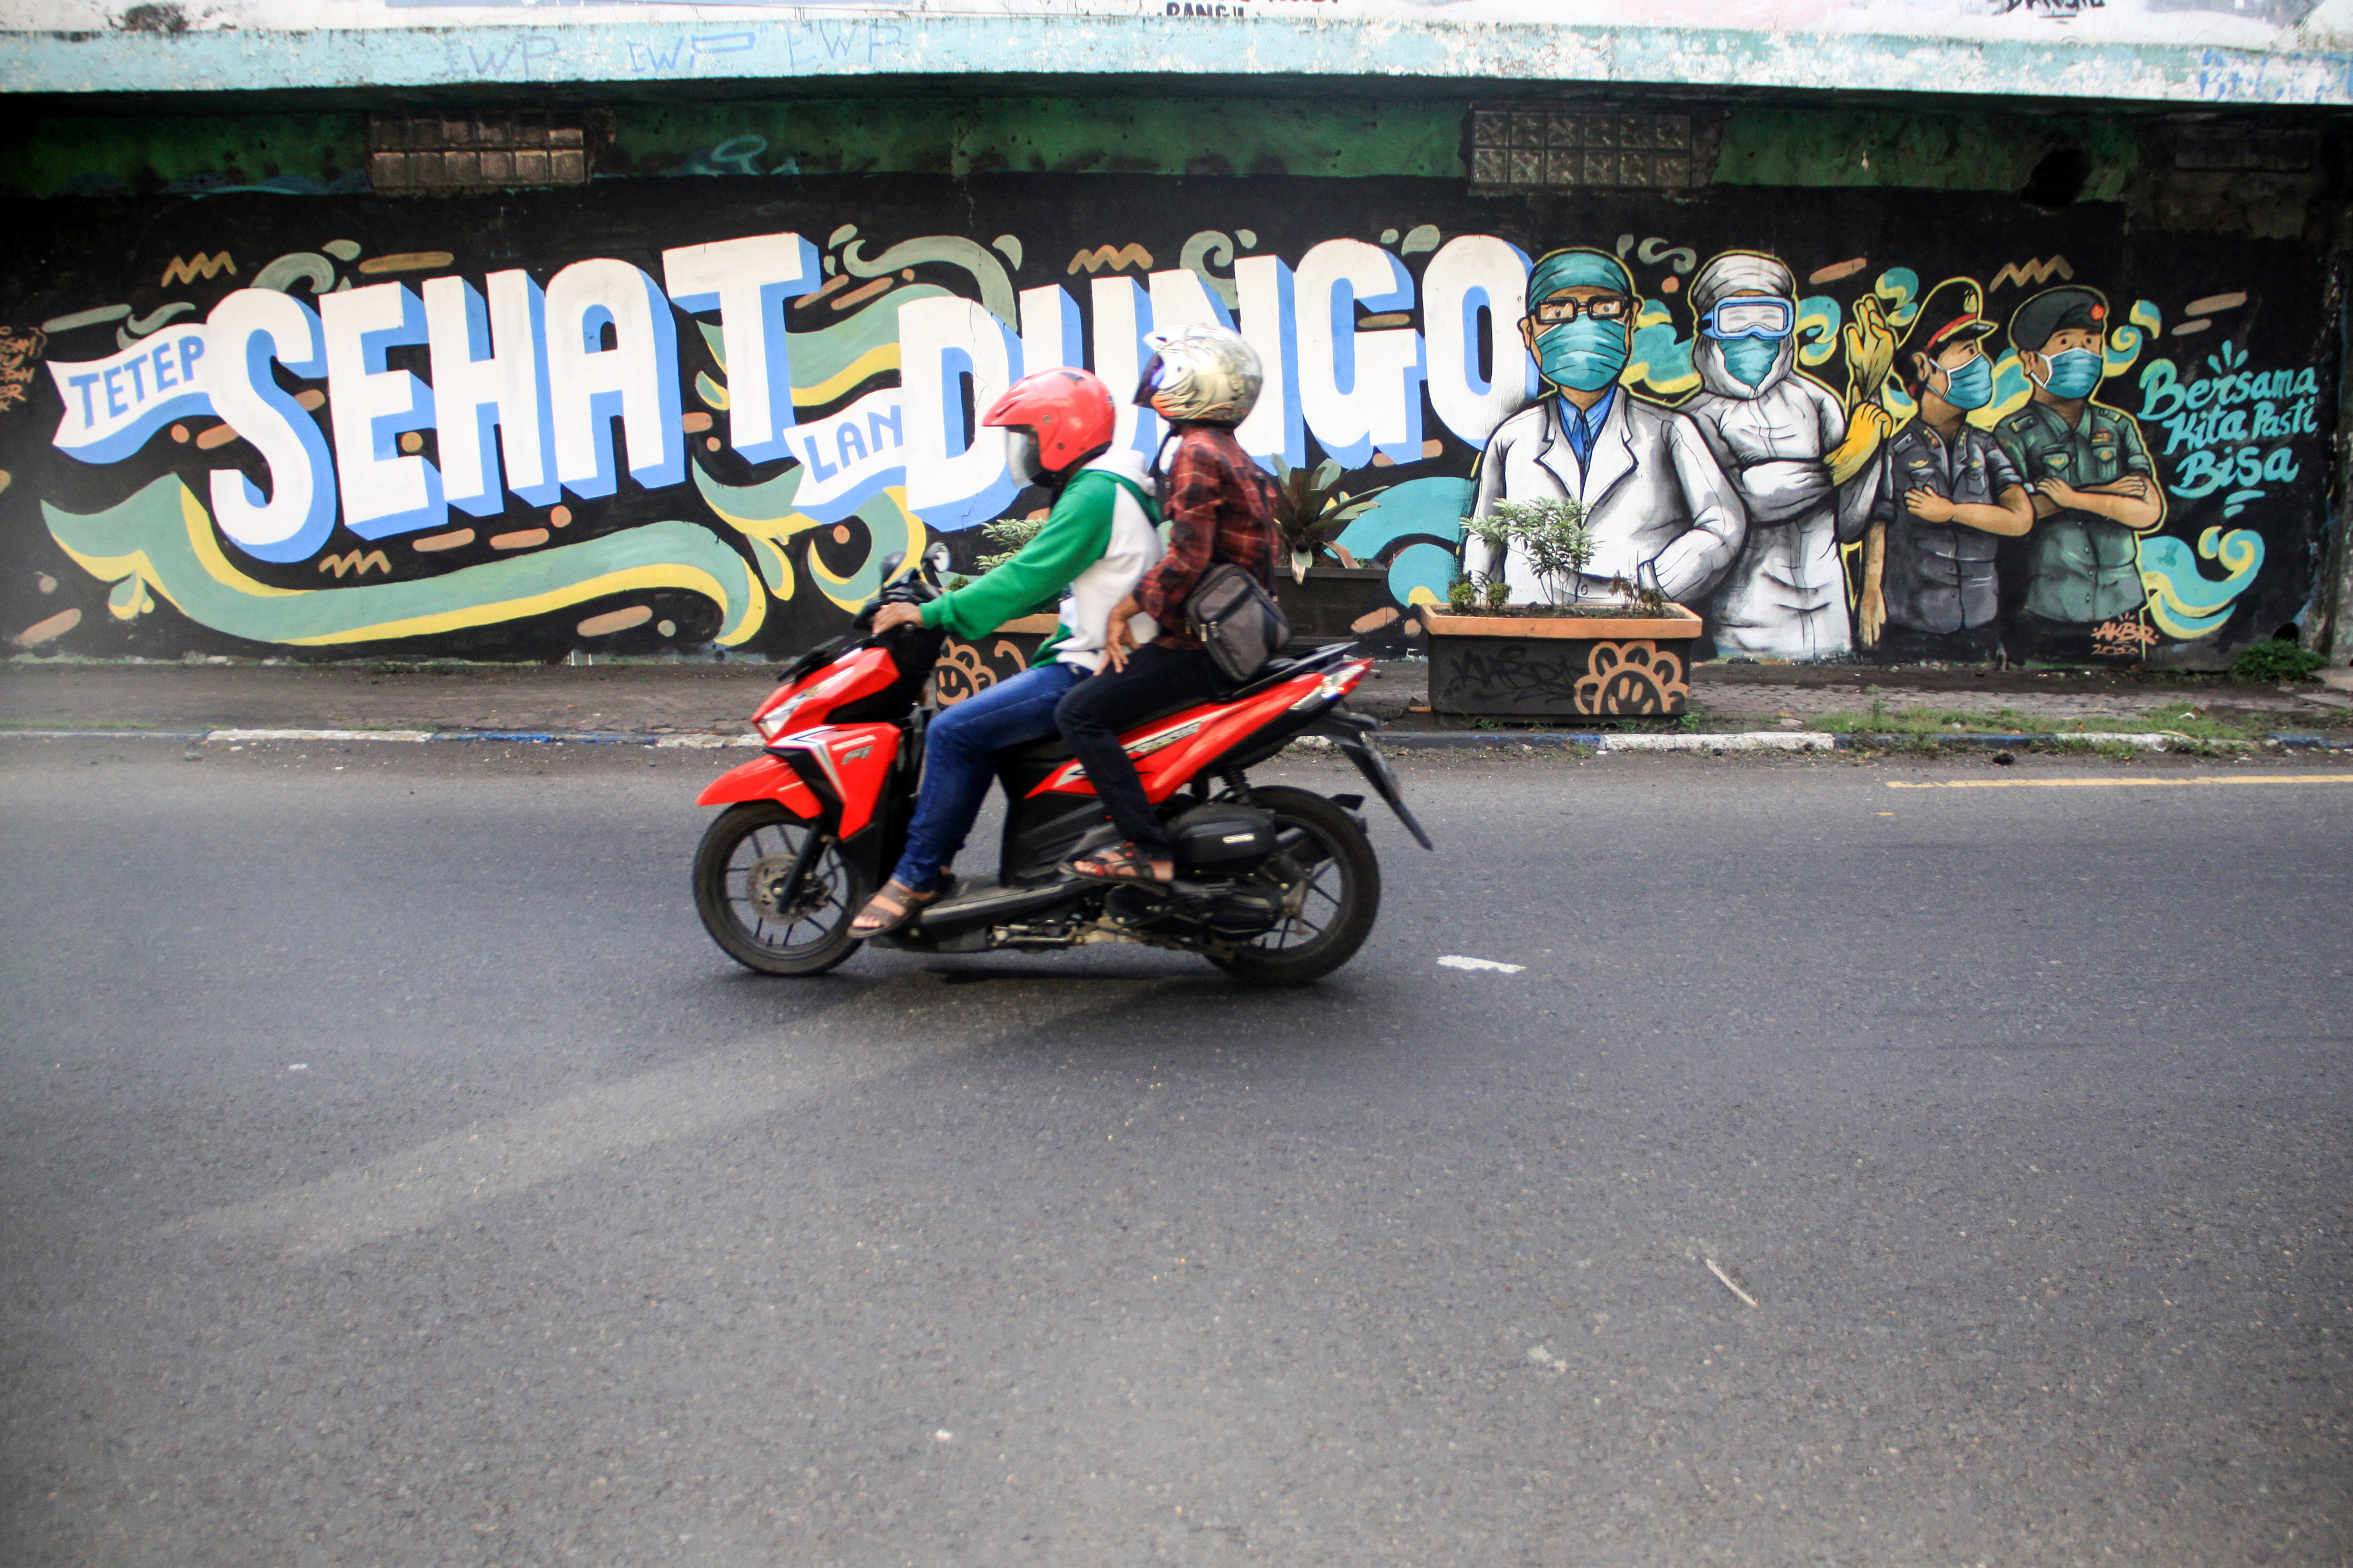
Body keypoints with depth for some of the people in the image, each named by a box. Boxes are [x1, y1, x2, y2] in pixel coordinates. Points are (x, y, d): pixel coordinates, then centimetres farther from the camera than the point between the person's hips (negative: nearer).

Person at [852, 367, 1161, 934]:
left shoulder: (1094, 494, -15)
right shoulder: (1103, 486, 18)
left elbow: (1029, 578, -22)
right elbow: (1045, 576, 25)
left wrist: (932, 613, -20)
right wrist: (966, 595, 20)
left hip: (1092, 670, -11)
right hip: (1090, 657, 11)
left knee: (954, 732, -16)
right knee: (976, 719, 18)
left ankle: (917, 876, -7)